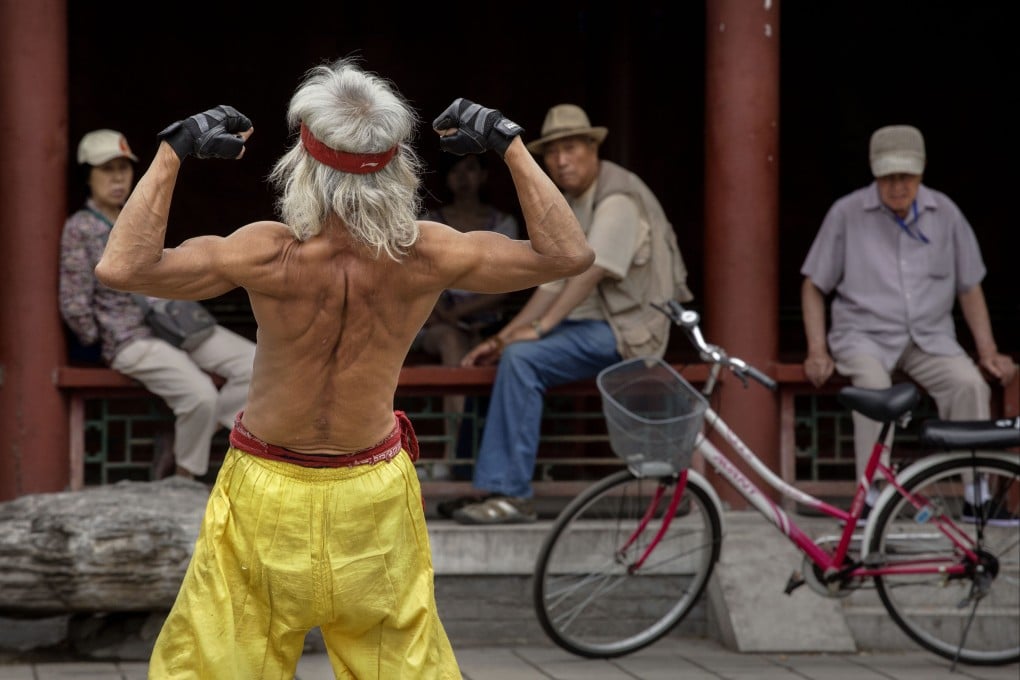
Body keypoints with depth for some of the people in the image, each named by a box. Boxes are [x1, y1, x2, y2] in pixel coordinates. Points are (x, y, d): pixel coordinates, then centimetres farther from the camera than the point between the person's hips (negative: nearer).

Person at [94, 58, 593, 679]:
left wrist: (173, 152, -19)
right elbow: (569, 254, -9)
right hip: (376, 490, 2)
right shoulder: (427, 256, -18)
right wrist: (510, 144, -6)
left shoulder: (272, 254, -25)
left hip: (270, 493, -2)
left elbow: (122, 267, -24)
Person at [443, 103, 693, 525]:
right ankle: (490, 488, -3)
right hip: (591, 325, 10)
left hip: (625, 329, -10)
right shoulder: (569, 204, 17)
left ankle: (512, 494, -24)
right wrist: (503, 337, 4)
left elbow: (590, 272, -24)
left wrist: (538, 328, -28)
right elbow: (554, 284, 14)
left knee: (524, 358, -25)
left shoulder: (618, 198, -13)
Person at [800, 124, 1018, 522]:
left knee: (970, 383, -27)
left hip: (930, 337, 2)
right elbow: (814, 287, 5)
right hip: (865, 335, -2)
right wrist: (817, 351, -6)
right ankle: (873, 496, -37)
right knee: (873, 385, -35)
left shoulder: (945, 213, 6)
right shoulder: (847, 214, 0)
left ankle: (978, 494, -20)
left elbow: (969, 288, 14)